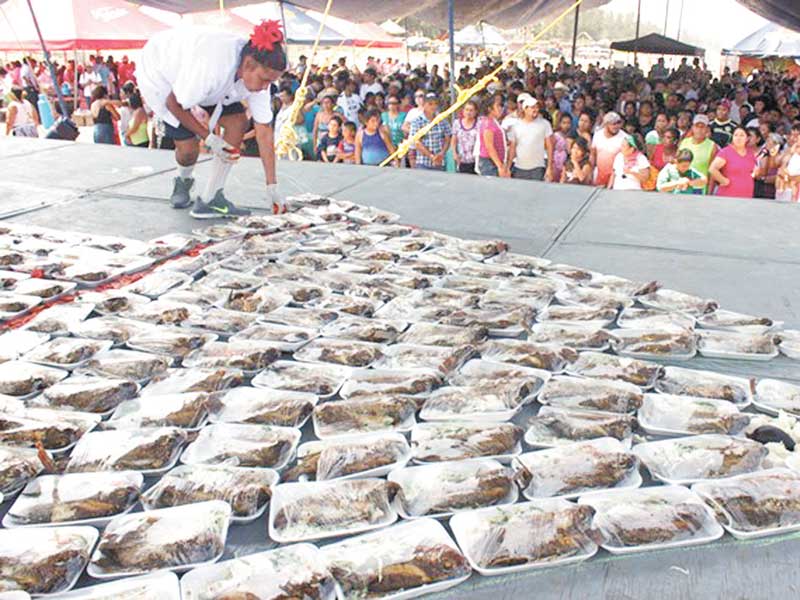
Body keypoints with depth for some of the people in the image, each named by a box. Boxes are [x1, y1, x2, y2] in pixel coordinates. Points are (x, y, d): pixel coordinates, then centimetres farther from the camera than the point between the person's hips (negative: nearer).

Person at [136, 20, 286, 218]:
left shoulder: (258, 73, -22)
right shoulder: (213, 65, -43)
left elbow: (264, 129, -18)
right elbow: (174, 103, -28)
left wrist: (272, 187, -19)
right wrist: (208, 137, -28)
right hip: (159, 74, -6)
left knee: (237, 122, -13)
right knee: (188, 146, -15)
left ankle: (210, 200, -5)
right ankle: (184, 181, 25)